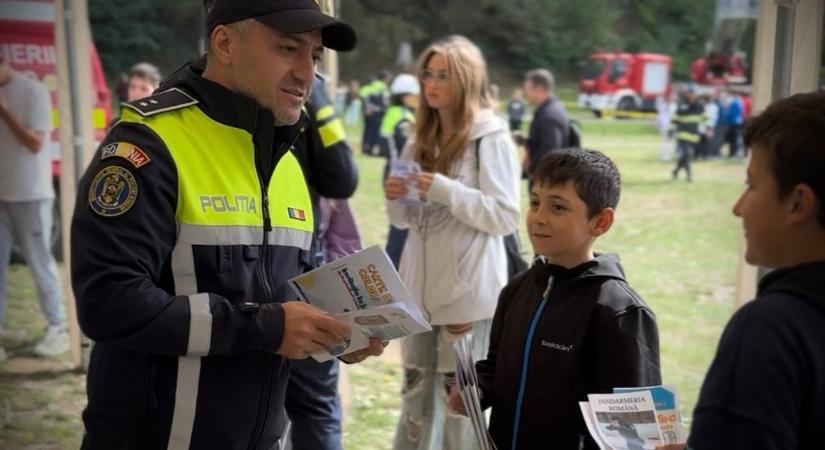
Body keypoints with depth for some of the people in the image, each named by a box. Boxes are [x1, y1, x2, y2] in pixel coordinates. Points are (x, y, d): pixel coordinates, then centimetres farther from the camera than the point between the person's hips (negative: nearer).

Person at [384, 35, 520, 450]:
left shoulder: (491, 139, -7)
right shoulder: (420, 139, 11)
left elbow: (506, 217, -12)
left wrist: (446, 191, -21)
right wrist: (396, 199, -6)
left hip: (467, 289, -6)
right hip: (419, 285, 6)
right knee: (416, 389, 13)